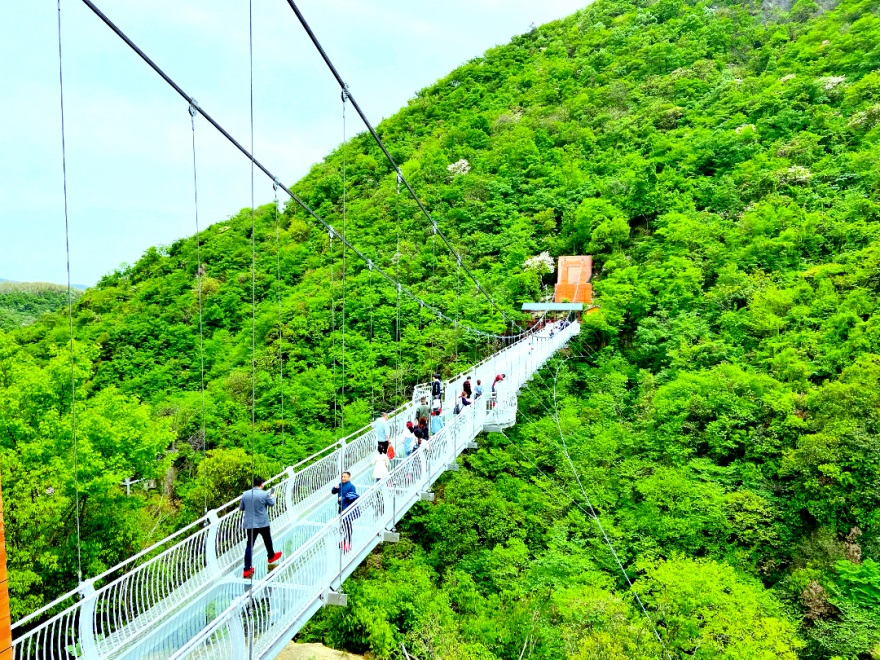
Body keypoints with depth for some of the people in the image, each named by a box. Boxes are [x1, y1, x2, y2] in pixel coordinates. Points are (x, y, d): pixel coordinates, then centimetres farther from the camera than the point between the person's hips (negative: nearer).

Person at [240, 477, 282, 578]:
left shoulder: (245, 494, -3)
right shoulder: (264, 494, -13)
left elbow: (241, 508, 7)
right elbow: (272, 503, 3)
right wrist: (272, 496, 22)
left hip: (249, 524, 2)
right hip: (263, 524, -2)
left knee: (249, 545, 4)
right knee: (267, 540, 22)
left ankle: (247, 569, -1)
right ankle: (271, 556, 44)